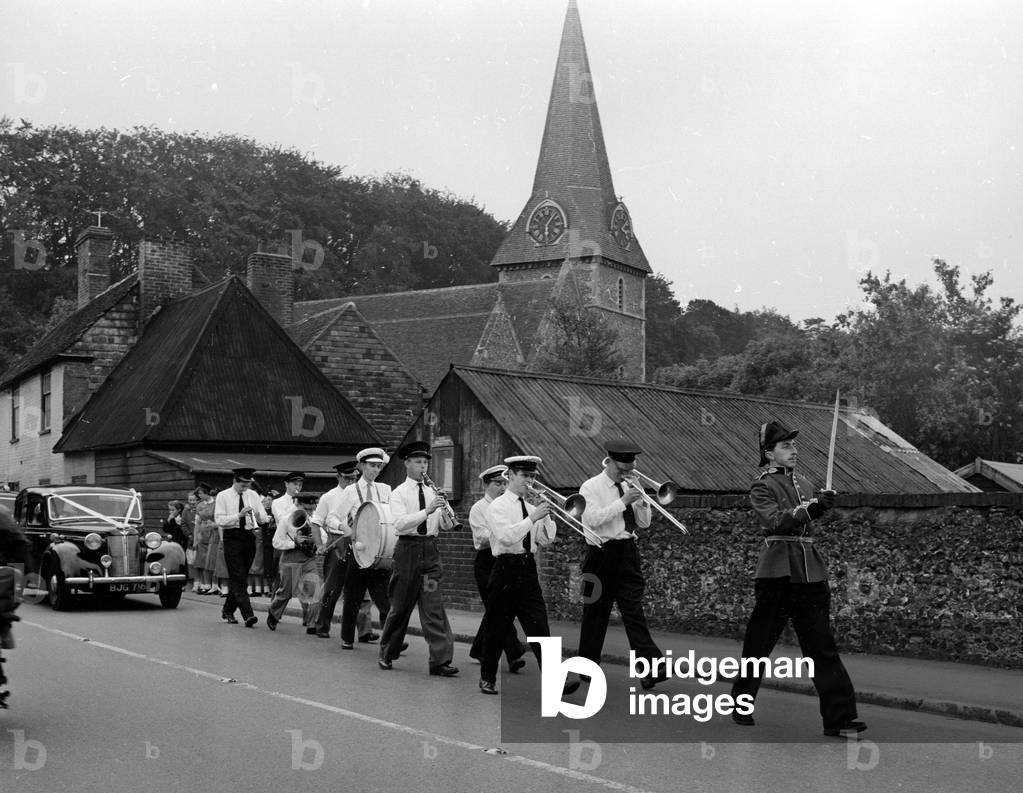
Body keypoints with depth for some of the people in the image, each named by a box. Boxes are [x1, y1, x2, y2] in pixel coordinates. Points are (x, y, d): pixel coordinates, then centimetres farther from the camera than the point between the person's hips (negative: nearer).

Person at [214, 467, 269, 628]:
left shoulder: (253, 495, 11)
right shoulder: (223, 496, -2)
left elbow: (263, 517, 7)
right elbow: (219, 520, -11)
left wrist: (259, 516, -17)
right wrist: (239, 515, -21)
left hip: (249, 537, 5)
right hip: (232, 538, -5)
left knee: (239, 578, 11)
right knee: (238, 578, -10)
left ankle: (228, 610, 26)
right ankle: (248, 615, -18)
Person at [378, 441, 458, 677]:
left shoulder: (432, 493, 12)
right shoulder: (398, 493, -1)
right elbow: (400, 524, -18)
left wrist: (444, 509, -10)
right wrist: (427, 511, -26)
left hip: (430, 550, 3)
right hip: (408, 549, -3)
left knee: (434, 606, -6)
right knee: (400, 606, 6)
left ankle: (440, 660, -8)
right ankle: (386, 655, 25)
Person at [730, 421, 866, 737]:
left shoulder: (805, 483, 18)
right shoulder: (761, 486, -3)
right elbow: (776, 520, -20)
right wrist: (811, 508, -28)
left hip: (810, 574, 5)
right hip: (777, 574, -5)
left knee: (823, 646, -1)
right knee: (758, 645, 2)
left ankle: (839, 716, -4)